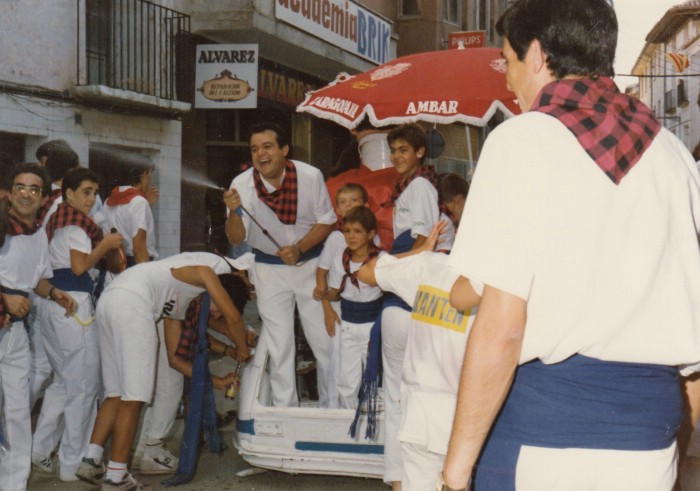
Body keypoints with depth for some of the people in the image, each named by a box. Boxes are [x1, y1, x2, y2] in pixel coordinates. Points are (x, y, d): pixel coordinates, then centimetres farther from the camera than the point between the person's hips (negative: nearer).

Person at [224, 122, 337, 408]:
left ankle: (331, 407, 17)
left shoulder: (310, 176, -15)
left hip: (310, 264, 0)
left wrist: (299, 248, -19)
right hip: (270, 269, 0)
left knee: (325, 340, 1)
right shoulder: (241, 185, -14)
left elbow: (327, 221, -5)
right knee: (279, 346, 1)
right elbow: (236, 239, -10)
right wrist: (234, 212, -30)